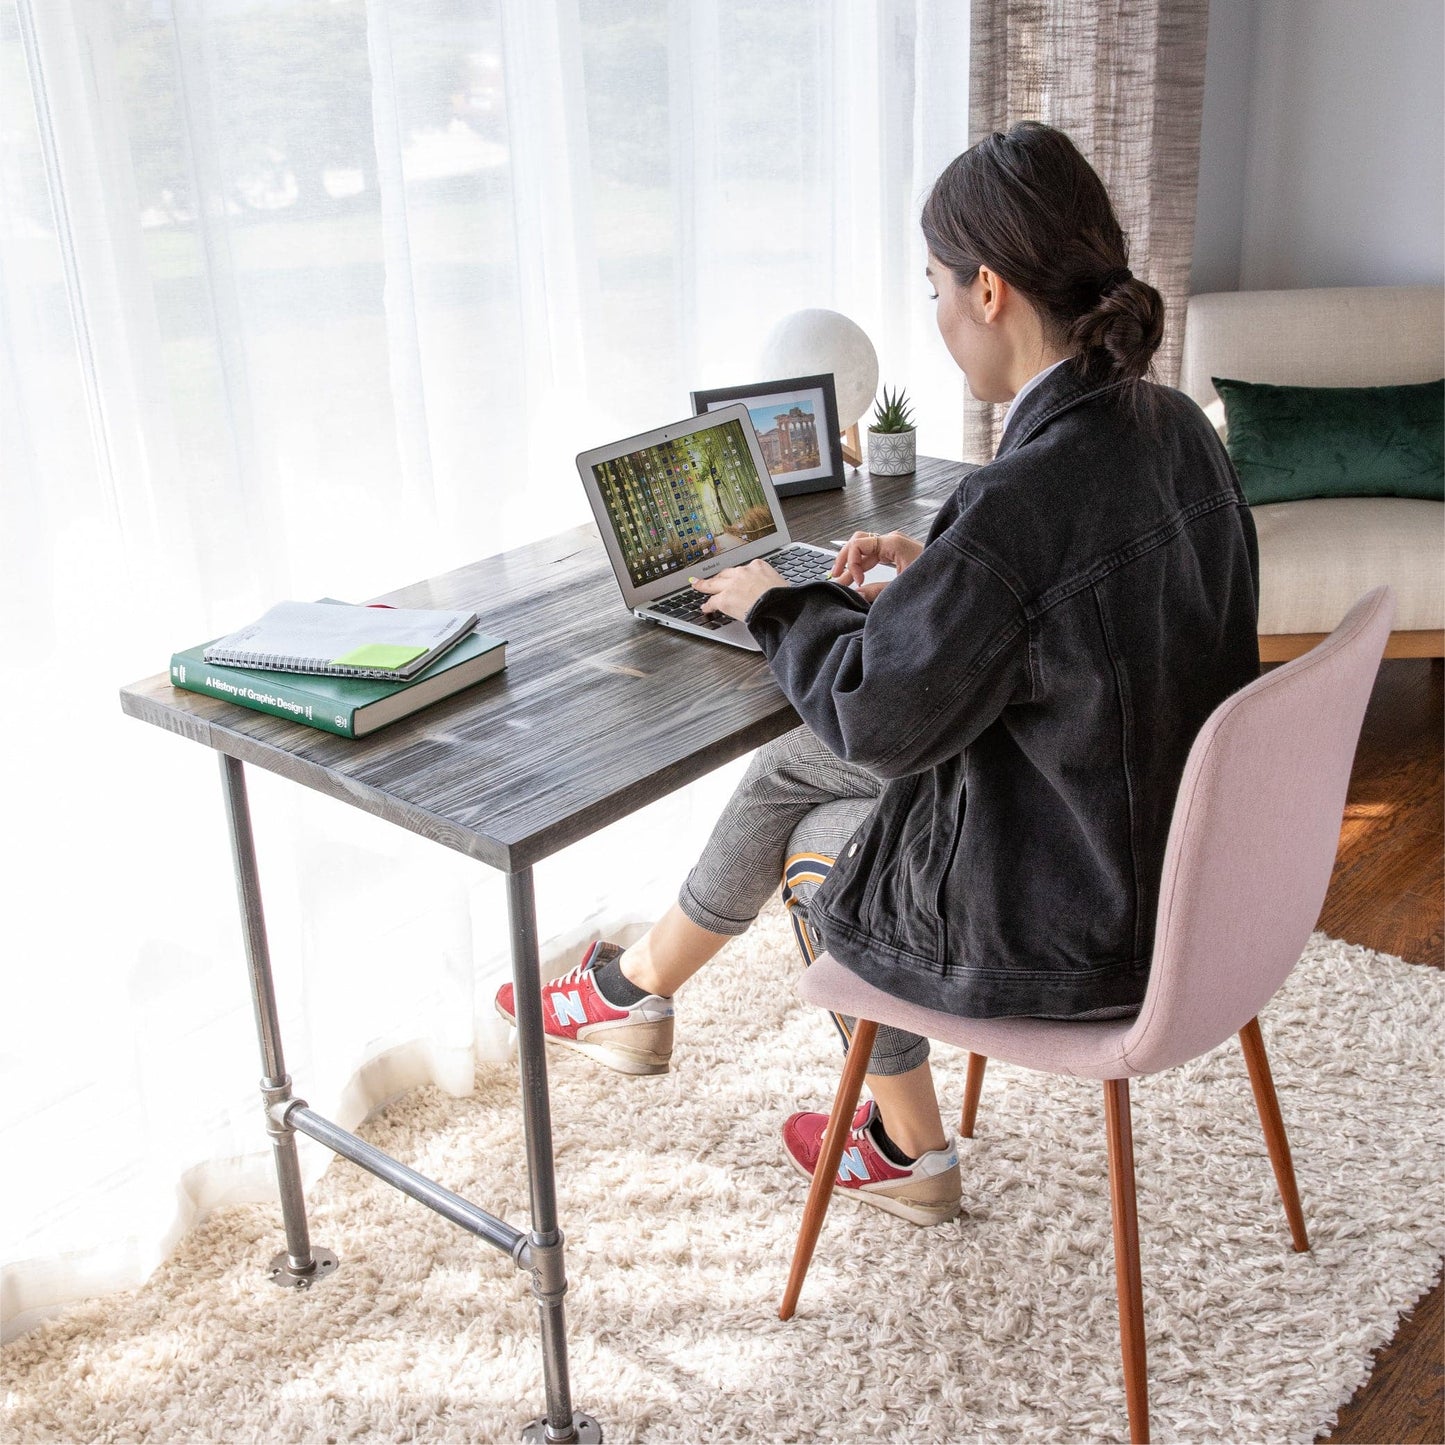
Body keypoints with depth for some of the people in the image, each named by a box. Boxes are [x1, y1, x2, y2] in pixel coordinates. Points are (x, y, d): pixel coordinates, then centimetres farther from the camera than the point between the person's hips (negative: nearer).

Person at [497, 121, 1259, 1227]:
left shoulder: (1025, 500, -31)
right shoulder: (1174, 427, -3)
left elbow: (881, 714, -20)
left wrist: (782, 606, -2)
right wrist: (930, 566, 10)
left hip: (1071, 923, -8)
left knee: (812, 844, 20)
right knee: (789, 769, 19)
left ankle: (910, 1154, 40)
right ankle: (639, 990, 42)